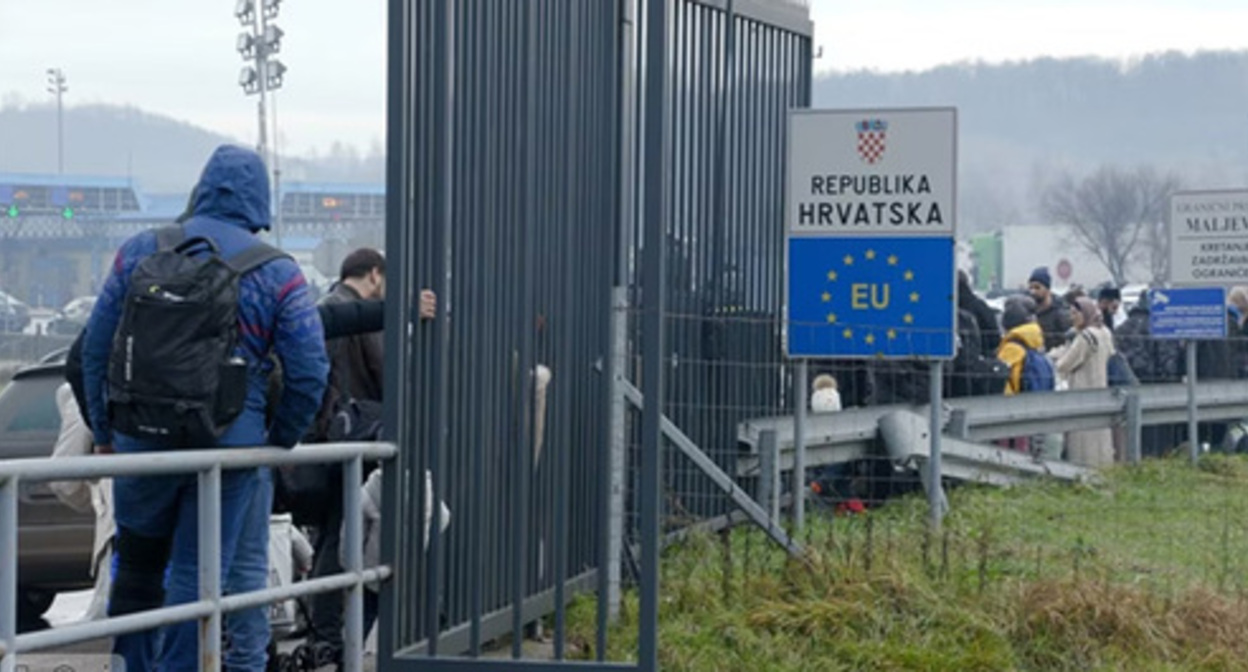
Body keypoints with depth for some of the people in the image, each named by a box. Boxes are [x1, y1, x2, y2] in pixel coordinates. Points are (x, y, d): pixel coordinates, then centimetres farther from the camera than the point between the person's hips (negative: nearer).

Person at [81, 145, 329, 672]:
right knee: (199, 574, 5)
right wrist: (282, 440, 9)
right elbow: (310, 370, -6)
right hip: (231, 445, -2)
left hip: (141, 440, 2)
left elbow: (97, 347, 5)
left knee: (138, 563, 19)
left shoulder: (140, 252, 3)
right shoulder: (277, 273, -3)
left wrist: (104, 431, 14)